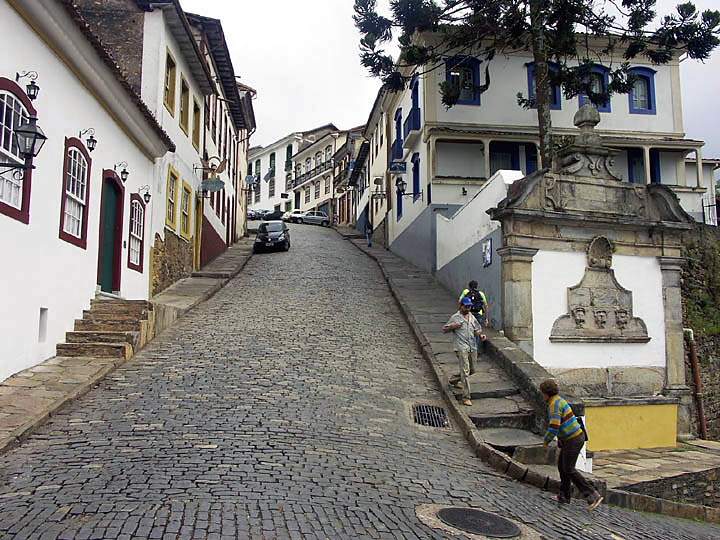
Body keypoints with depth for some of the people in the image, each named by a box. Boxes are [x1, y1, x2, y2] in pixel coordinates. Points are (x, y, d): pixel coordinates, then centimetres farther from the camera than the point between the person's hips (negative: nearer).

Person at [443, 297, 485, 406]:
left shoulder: (472, 317, 15)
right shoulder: (455, 317, -1)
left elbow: (477, 330, 21)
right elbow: (444, 329, 2)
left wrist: (481, 335, 0)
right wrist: (452, 327, -16)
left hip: (473, 347, 6)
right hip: (461, 348, -6)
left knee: (472, 369, 16)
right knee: (465, 371, -13)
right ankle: (466, 397, -12)